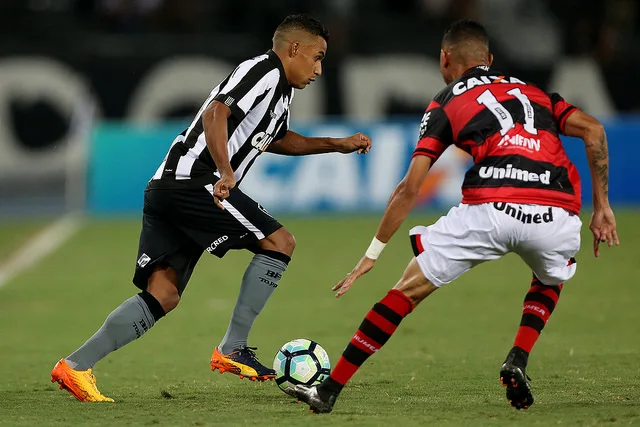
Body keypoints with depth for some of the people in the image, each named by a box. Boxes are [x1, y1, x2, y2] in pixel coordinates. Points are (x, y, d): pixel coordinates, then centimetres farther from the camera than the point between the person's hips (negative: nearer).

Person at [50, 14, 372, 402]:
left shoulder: (281, 91, 25)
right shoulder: (264, 71, -7)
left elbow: (280, 139, 45)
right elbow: (216, 112, -22)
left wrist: (339, 145, 40)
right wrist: (226, 173, -31)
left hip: (167, 189, 10)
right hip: (193, 182, -10)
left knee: (163, 296, 3)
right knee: (280, 241, -7)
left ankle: (76, 366, -5)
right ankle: (232, 350, -6)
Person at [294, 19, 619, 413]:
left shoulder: (445, 104, 20)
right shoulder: (533, 92, 30)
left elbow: (410, 188, 11)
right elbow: (593, 130, 14)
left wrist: (372, 255, 16)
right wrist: (602, 207, 17)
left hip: (490, 207, -3)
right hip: (558, 213, 3)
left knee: (409, 290, 11)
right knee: (551, 282, 36)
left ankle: (329, 391, 10)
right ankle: (518, 361, 12)